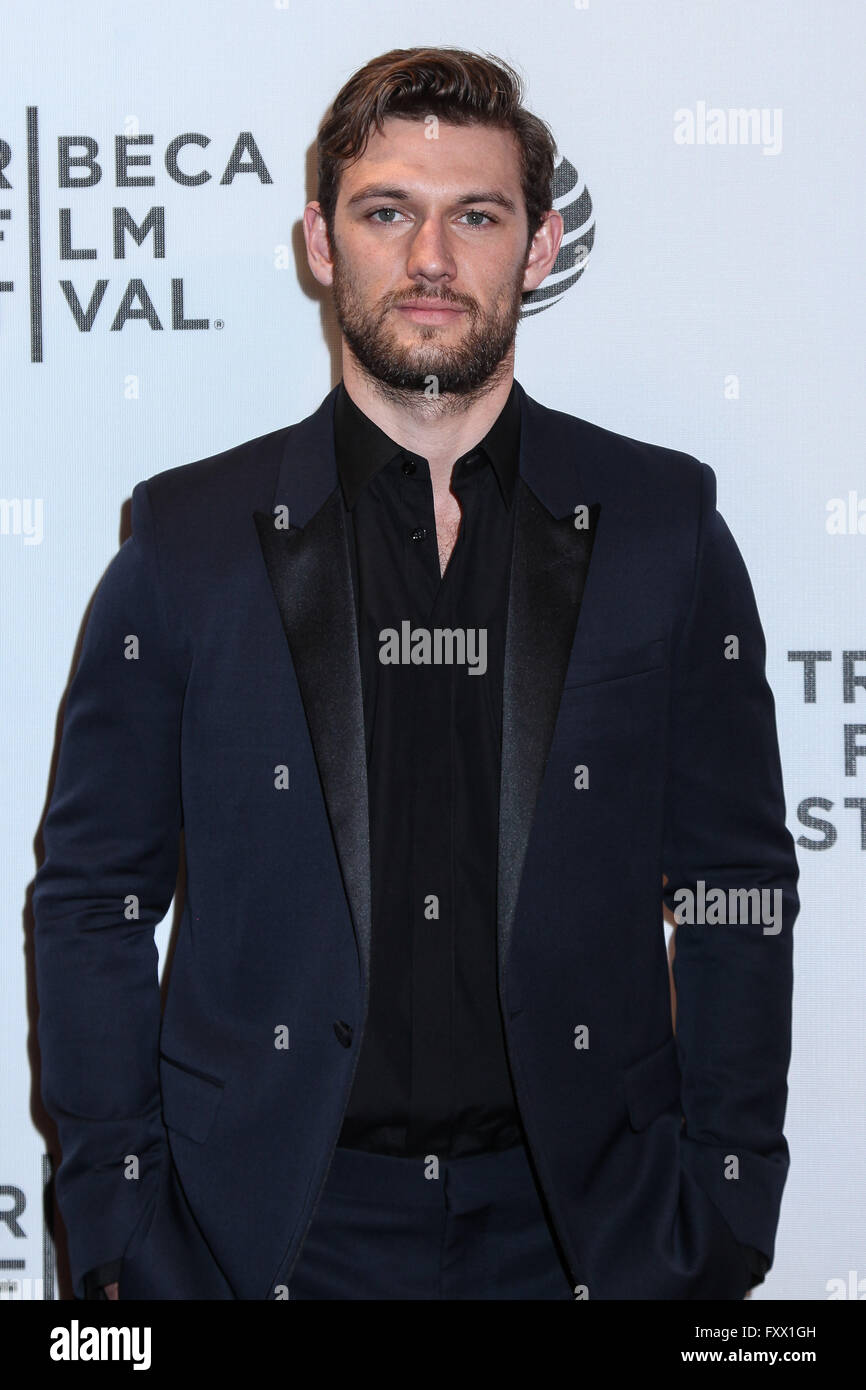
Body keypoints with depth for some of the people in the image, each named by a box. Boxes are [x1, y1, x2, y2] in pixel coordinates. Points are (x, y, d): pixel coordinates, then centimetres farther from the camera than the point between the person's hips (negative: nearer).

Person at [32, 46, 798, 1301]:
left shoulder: (664, 525, 0)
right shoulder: (187, 536, -2)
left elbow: (739, 892, 2)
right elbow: (93, 901, 0)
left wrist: (725, 1224, 0)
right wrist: (114, 1239, -4)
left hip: (584, 1220, 1)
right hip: (275, 1225, 0)